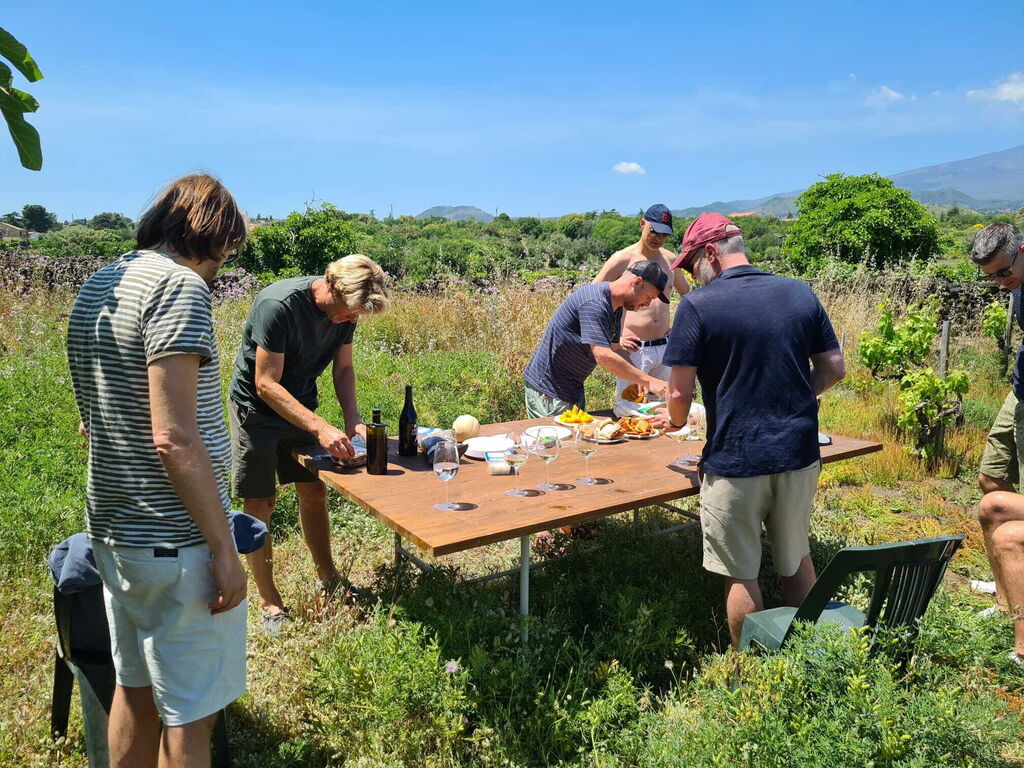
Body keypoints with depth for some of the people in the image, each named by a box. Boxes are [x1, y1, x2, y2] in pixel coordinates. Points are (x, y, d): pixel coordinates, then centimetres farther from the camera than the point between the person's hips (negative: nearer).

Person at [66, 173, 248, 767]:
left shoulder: (97, 286, 11)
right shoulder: (179, 284, -17)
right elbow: (174, 438, -24)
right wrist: (224, 549, -19)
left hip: (113, 527, 9)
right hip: (175, 540, -9)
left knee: (135, 688, 22)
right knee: (190, 715, 5)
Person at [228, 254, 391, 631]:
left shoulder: (344, 310, -10)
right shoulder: (278, 305, -31)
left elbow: (343, 369, 1)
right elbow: (267, 385, -31)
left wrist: (352, 419, -14)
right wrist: (321, 428, -37)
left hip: (299, 407, 6)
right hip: (256, 408, -6)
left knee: (314, 491, 9)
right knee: (260, 503, -1)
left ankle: (327, 580, 26)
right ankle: (271, 606, 9)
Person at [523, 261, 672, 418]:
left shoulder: (615, 308, 8)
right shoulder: (594, 303, -25)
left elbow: (614, 348, 13)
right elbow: (603, 356, -32)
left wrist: (641, 381, 0)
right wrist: (648, 381, -28)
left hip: (573, 388, 10)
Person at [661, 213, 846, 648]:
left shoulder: (697, 306, -12)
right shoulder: (800, 294, 2)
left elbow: (680, 392, -13)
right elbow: (833, 368, 6)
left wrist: (676, 421, 8)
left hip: (735, 461, -5)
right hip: (799, 453, 5)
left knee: (741, 575, 11)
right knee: (796, 559, 23)